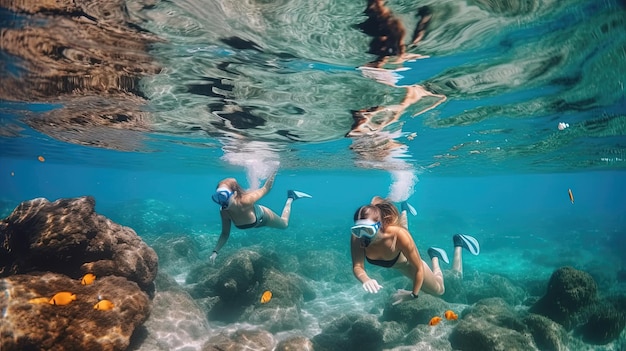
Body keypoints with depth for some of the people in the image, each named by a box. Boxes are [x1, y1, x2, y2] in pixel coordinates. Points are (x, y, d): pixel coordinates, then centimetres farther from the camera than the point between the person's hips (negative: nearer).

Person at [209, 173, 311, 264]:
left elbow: (266, 188, -33)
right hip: (254, 222, 4)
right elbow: (225, 234, -19)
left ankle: (291, 197, 42)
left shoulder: (245, 201, -49)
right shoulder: (224, 212, -35)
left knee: (284, 224, 28)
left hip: (264, 217, -3)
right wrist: (215, 251, -31)